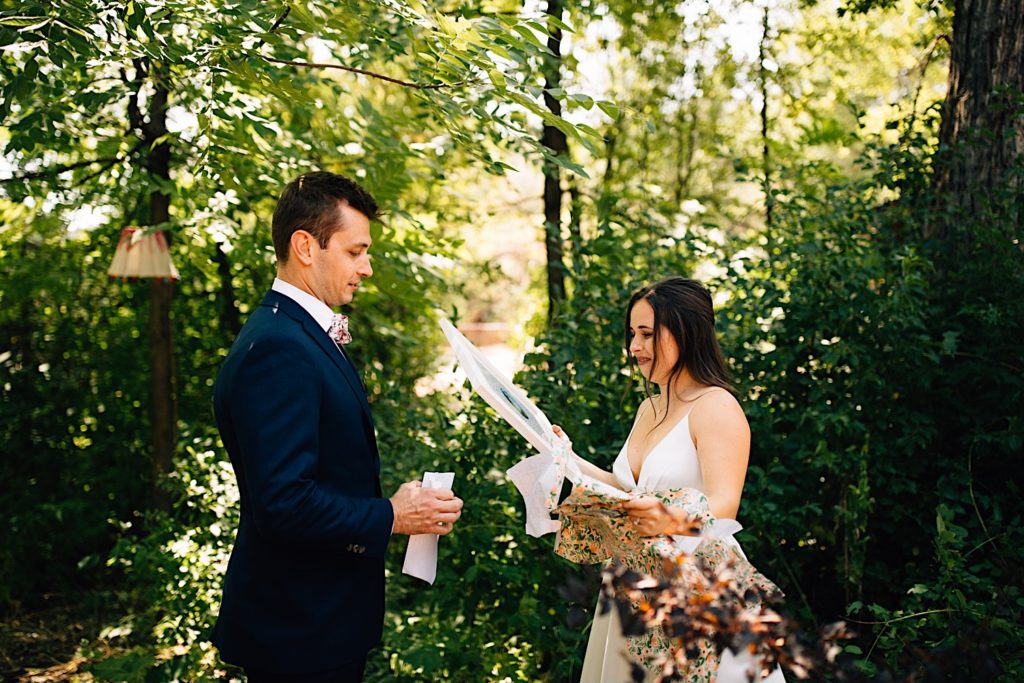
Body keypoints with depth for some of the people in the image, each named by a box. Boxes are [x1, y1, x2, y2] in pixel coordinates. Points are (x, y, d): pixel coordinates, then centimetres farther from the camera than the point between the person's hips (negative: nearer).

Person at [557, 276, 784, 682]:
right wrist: (571, 461, 10)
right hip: (638, 590, 8)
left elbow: (722, 509, -24)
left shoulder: (716, 407, -14)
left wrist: (671, 520, -44)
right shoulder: (650, 408, 12)